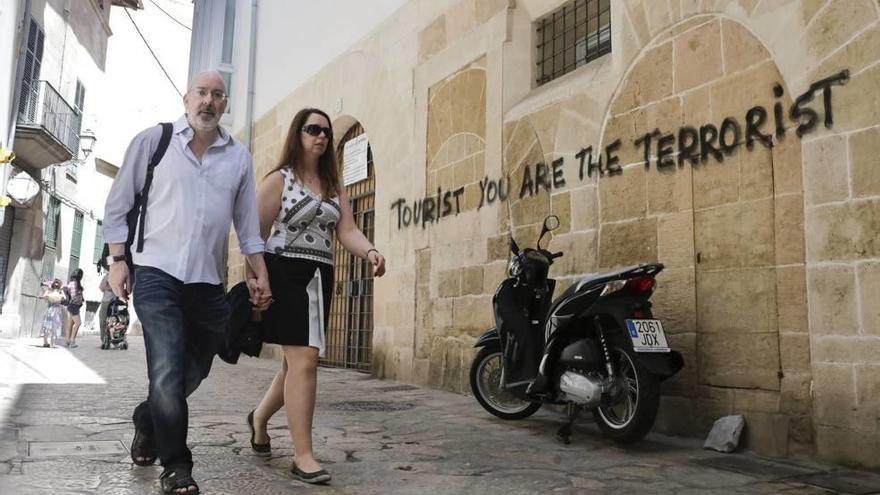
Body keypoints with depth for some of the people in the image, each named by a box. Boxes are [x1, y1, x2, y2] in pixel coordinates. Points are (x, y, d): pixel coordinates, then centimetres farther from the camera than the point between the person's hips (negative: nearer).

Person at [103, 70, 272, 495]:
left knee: (194, 371, 11)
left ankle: (146, 421, 40)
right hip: (157, 273, -3)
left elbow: (247, 224, 13)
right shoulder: (153, 140, 3)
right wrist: (117, 260, -2)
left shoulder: (239, 157, 10)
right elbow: (117, 205, 5)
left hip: (209, 283, 4)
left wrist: (260, 275, 8)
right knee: (168, 373, -9)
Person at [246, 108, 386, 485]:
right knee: (304, 360, -15)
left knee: (299, 361, 12)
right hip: (286, 274, -6)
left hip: (319, 278, 7)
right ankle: (302, 456, -9)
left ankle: (259, 417, 40)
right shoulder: (279, 180, -1)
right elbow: (256, 233, -5)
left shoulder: (334, 187, 16)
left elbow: (346, 231, 4)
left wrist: (370, 251, -17)